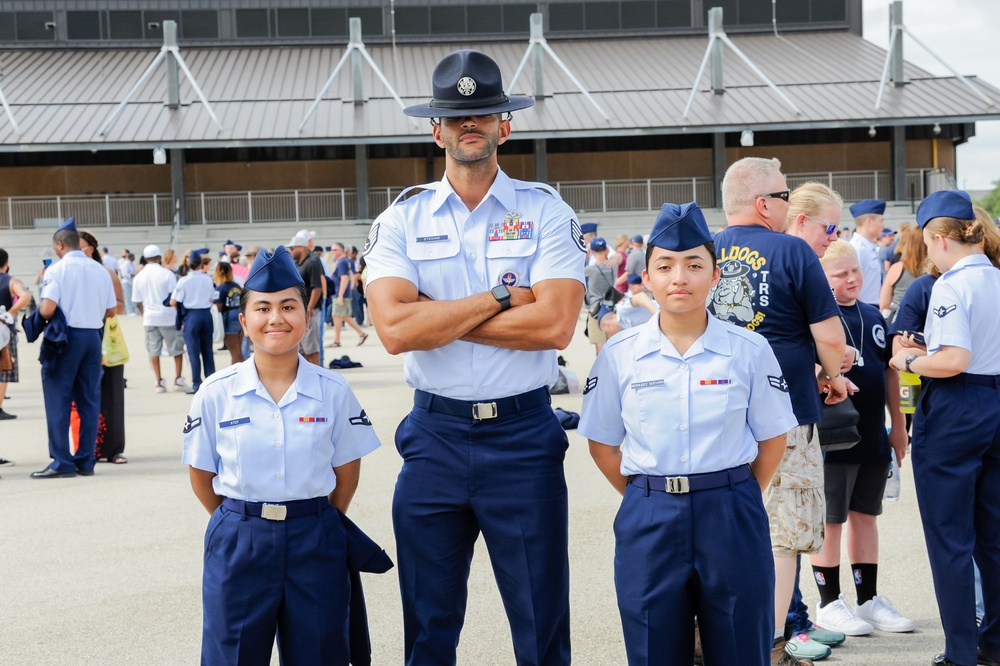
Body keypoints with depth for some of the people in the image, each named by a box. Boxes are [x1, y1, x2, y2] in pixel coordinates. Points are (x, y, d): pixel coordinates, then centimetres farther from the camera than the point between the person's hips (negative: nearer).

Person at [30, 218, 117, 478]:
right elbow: (111, 310, 6)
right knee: (89, 400, 9)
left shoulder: (57, 269, -9)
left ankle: (62, 462, -1)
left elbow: (47, 309, -18)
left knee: (58, 400, 1)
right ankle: (85, 461, 10)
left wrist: (39, 309, 4)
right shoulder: (100, 270, 6)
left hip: (65, 337, -5)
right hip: (93, 336, 5)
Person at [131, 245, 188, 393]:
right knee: (177, 348, 9)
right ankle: (178, 379, 8)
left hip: (149, 318, 2)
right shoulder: (167, 274, -9)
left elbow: (138, 301, 4)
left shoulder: (139, 277, -1)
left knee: (153, 350, 8)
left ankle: (159, 382, 6)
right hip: (168, 317, -2)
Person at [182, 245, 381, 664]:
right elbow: (202, 475, 4)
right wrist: (240, 523, 6)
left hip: (315, 543, 0)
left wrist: (321, 525, 7)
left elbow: (347, 469, 5)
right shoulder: (216, 393, -5)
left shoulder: (333, 392, -4)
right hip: (237, 544, 0)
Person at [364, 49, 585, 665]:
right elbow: (395, 329, -12)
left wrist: (437, 316, -11)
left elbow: (555, 324, -15)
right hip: (435, 435, 2)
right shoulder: (401, 221, 3)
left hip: (524, 434, -1)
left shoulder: (547, 213, -1)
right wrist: (501, 298, -12)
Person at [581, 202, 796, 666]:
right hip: (648, 521, 1)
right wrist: (647, 496, 4)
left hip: (732, 518, 0)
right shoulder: (620, 355, 0)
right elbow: (603, 442, 7)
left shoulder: (749, 350, -2)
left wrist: (735, 496, 4)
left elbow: (772, 437, 5)